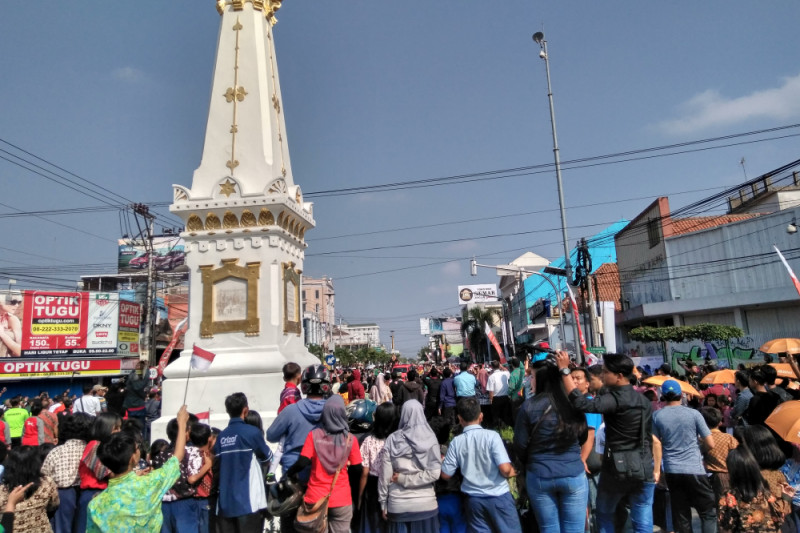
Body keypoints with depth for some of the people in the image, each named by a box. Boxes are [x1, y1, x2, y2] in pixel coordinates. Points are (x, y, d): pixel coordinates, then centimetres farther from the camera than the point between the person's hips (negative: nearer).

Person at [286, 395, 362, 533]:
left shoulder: (314, 435, -9)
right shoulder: (350, 440, -9)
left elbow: (302, 463, -12)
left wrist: (289, 472, 6)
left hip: (315, 498, 0)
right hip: (341, 500, 0)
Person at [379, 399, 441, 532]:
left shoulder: (392, 440, -5)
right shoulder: (430, 439, -5)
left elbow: (385, 475, -4)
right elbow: (434, 473, -11)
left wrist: (383, 503, 6)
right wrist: (406, 479, -5)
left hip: (398, 504, 0)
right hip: (426, 503, 0)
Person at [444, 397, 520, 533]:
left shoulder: (456, 442, -5)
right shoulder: (491, 436, -12)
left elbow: (446, 475, -1)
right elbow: (505, 469, -19)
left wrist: (442, 461, 19)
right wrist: (512, 472, 3)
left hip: (474, 500, 2)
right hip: (498, 497, -2)